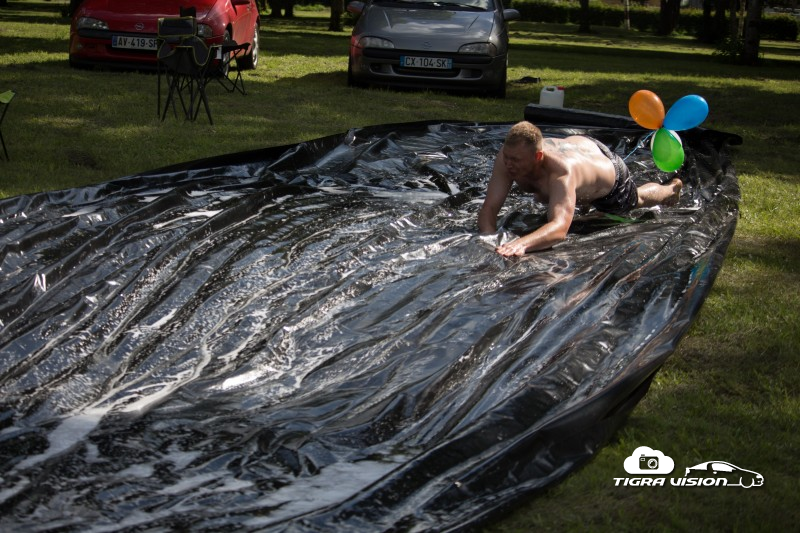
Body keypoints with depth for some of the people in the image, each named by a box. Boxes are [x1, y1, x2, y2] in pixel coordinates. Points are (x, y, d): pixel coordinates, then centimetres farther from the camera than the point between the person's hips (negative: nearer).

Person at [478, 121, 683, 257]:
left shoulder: (561, 170, -54)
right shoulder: (508, 156, -40)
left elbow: (559, 228, -66)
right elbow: (489, 208, -39)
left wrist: (521, 244, -84)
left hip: (609, 171, -4)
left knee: (637, 200, 30)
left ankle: (671, 189, 63)